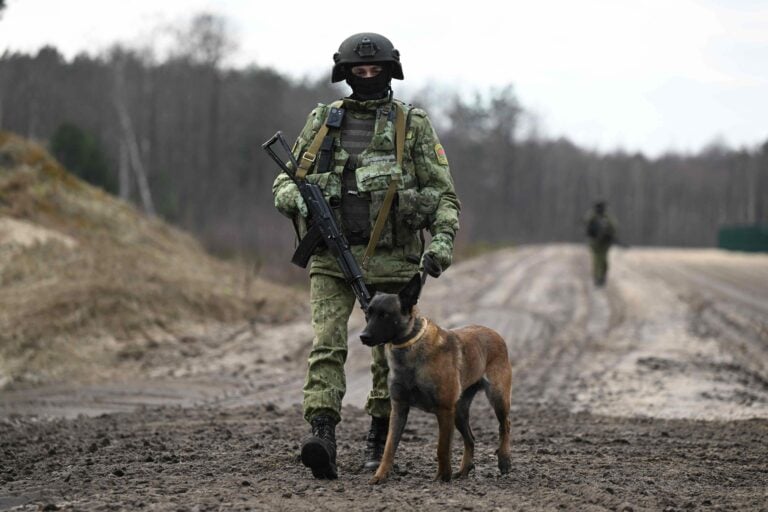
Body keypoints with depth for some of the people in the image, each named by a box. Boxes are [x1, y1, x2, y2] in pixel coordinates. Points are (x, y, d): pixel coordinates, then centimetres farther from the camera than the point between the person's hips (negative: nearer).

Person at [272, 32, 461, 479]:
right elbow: (284, 179, 13)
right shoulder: (323, 121, 9)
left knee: (390, 351, 7)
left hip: (390, 258, 0)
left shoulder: (413, 125, 4)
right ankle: (323, 437, -25)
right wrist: (298, 199, -10)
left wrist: (443, 240, -14)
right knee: (326, 344, -14)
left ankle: (380, 439, 23)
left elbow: (444, 193, 3)